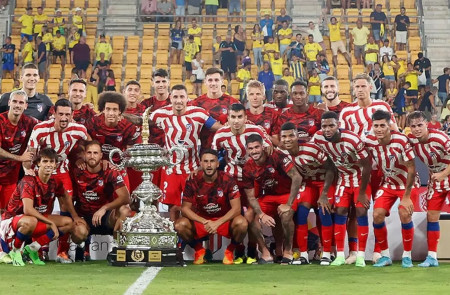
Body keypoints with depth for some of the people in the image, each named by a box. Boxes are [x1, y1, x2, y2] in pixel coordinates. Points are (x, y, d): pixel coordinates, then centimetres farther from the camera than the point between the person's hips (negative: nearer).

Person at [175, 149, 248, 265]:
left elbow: (236, 208, -18)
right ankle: (199, 250, 4)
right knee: (180, 225, -26)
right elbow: (185, 208, -11)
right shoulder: (193, 182, -12)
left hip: (224, 220, -1)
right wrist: (204, 222, -26)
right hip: (200, 220, 1)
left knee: (242, 223, -32)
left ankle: (230, 250, 0)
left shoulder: (228, 180, -15)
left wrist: (217, 223, -30)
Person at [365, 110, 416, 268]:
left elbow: (411, 170, -21)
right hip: (387, 184, 4)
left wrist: (406, 197, -20)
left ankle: (407, 256, -1)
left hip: (406, 184, -4)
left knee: (405, 215, -20)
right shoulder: (369, 141, -16)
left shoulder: (402, 140, -27)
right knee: (377, 215, -10)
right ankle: (385, 256, 7)